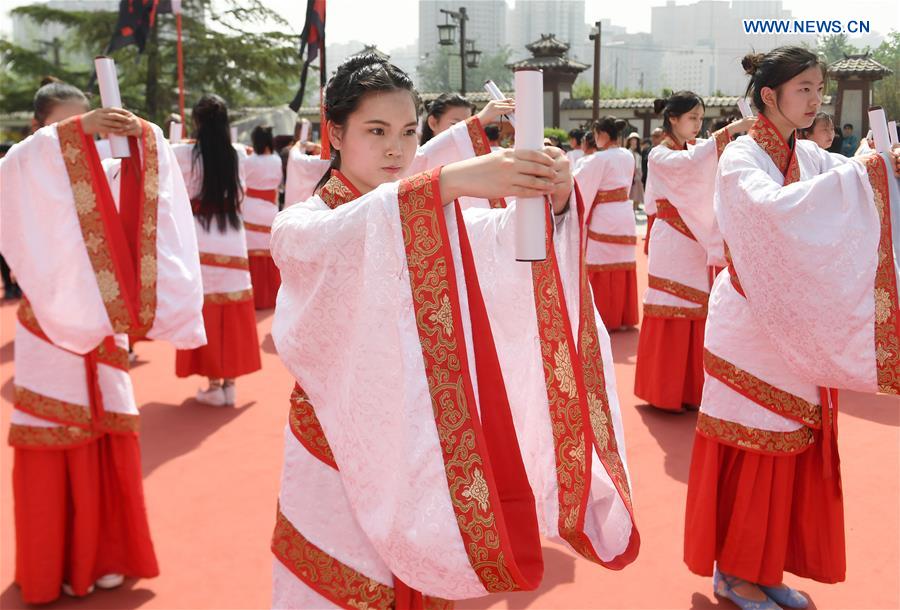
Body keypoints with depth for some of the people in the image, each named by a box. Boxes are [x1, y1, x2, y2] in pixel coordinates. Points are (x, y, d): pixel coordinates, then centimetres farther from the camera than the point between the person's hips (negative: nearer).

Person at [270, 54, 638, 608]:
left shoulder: (434, 221, 4)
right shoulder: (300, 225, -8)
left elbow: (505, 239, -16)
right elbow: (337, 241, -33)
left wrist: (554, 196, -36)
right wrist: (451, 179, -45)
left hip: (424, 454, 3)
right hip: (339, 459, -3)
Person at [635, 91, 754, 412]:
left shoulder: (700, 147, 15)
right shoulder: (659, 155, -7)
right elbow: (690, 162, -28)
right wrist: (730, 130, -32)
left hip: (698, 244, 7)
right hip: (672, 246, -6)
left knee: (697, 316, 7)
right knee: (671, 318, -4)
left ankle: (690, 389, 16)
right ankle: (663, 392, 6)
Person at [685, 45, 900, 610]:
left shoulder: (811, 157, 10)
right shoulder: (741, 157, -11)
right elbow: (772, 209, -31)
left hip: (801, 328, 7)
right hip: (752, 328, -7)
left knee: (794, 450, 11)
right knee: (751, 451, 0)